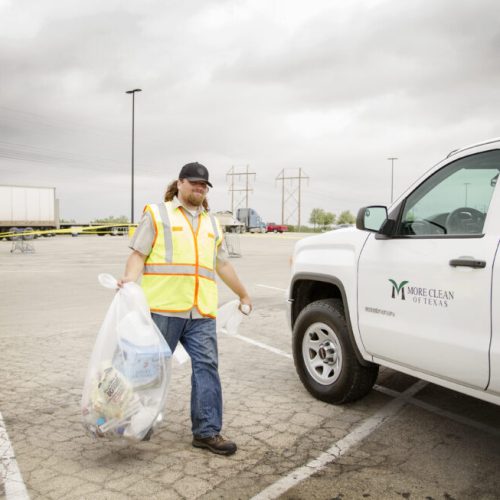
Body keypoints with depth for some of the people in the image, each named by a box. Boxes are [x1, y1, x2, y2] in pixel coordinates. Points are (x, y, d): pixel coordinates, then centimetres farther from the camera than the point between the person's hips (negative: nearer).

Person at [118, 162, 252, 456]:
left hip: (202, 312, 4)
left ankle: (207, 431, 7)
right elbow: (138, 254, 0)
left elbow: (223, 264, 28)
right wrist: (129, 282, -18)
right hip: (163, 308, -4)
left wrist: (243, 295, 31)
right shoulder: (157, 214, 7)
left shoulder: (212, 223, 22)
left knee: (207, 367, -1)